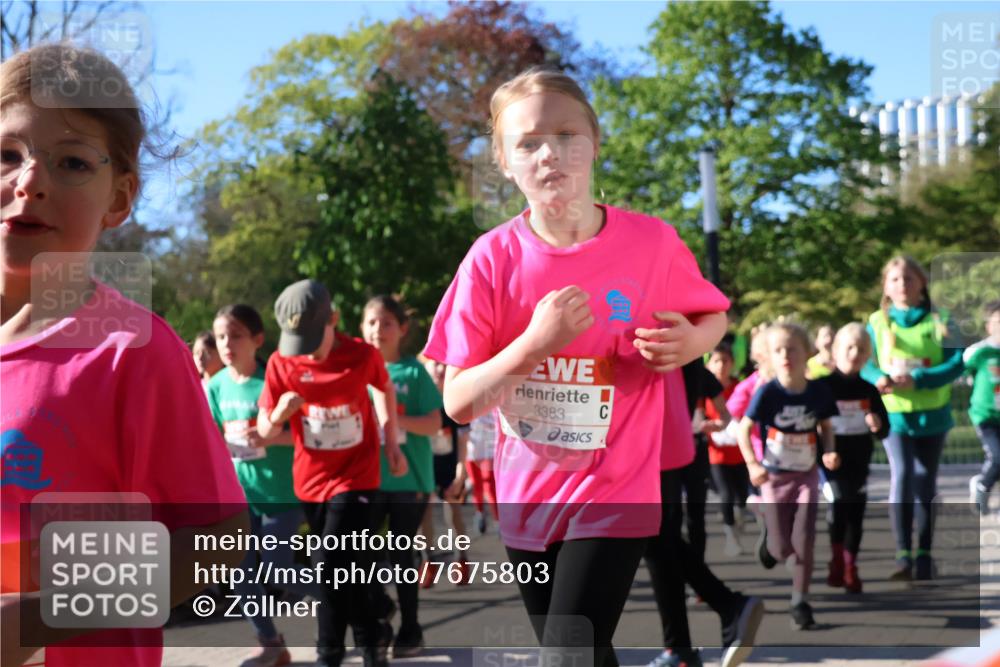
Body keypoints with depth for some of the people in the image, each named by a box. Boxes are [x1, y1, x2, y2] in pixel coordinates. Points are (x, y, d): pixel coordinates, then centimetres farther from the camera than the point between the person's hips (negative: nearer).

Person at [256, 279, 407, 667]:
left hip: (356, 475, -3)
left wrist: (391, 443, 10)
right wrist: (278, 415, -29)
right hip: (311, 479, 3)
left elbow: (385, 388, 11)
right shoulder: (281, 363, -11)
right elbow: (264, 431, -6)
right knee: (350, 568, 13)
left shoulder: (363, 355, -13)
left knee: (332, 565, -15)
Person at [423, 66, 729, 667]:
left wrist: (690, 341, -15)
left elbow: (715, 318, 9)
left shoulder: (653, 243, -11)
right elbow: (458, 403, -11)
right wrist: (533, 343, -27)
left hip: (615, 496, -3)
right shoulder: (492, 260, -10)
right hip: (528, 499, 3)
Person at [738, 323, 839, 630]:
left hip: (807, 475, 1)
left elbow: (825, 426, 7)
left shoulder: (818, 391, -10)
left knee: (804, 543, -6)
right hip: (775, 477, -1)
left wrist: (829, 452, -11)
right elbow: (744, 429, -11)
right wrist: (752, 464, -23)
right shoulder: (767, 393, -17)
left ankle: (800, 601, 10)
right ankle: (769, 541, 39)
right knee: (782, 549, 1)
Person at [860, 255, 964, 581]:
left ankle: (924, 554, 22)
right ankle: (903, 554, -14)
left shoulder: (939, 320, -2)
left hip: (933, 414, 1)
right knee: (902, 474, -18)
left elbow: (957, 362, -9)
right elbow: (864, 363, 2)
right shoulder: (877, 322, 1)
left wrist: (918, 380, -21)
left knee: (926, 481, 10)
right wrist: (878, 378, -21)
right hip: (893, 413, -1)